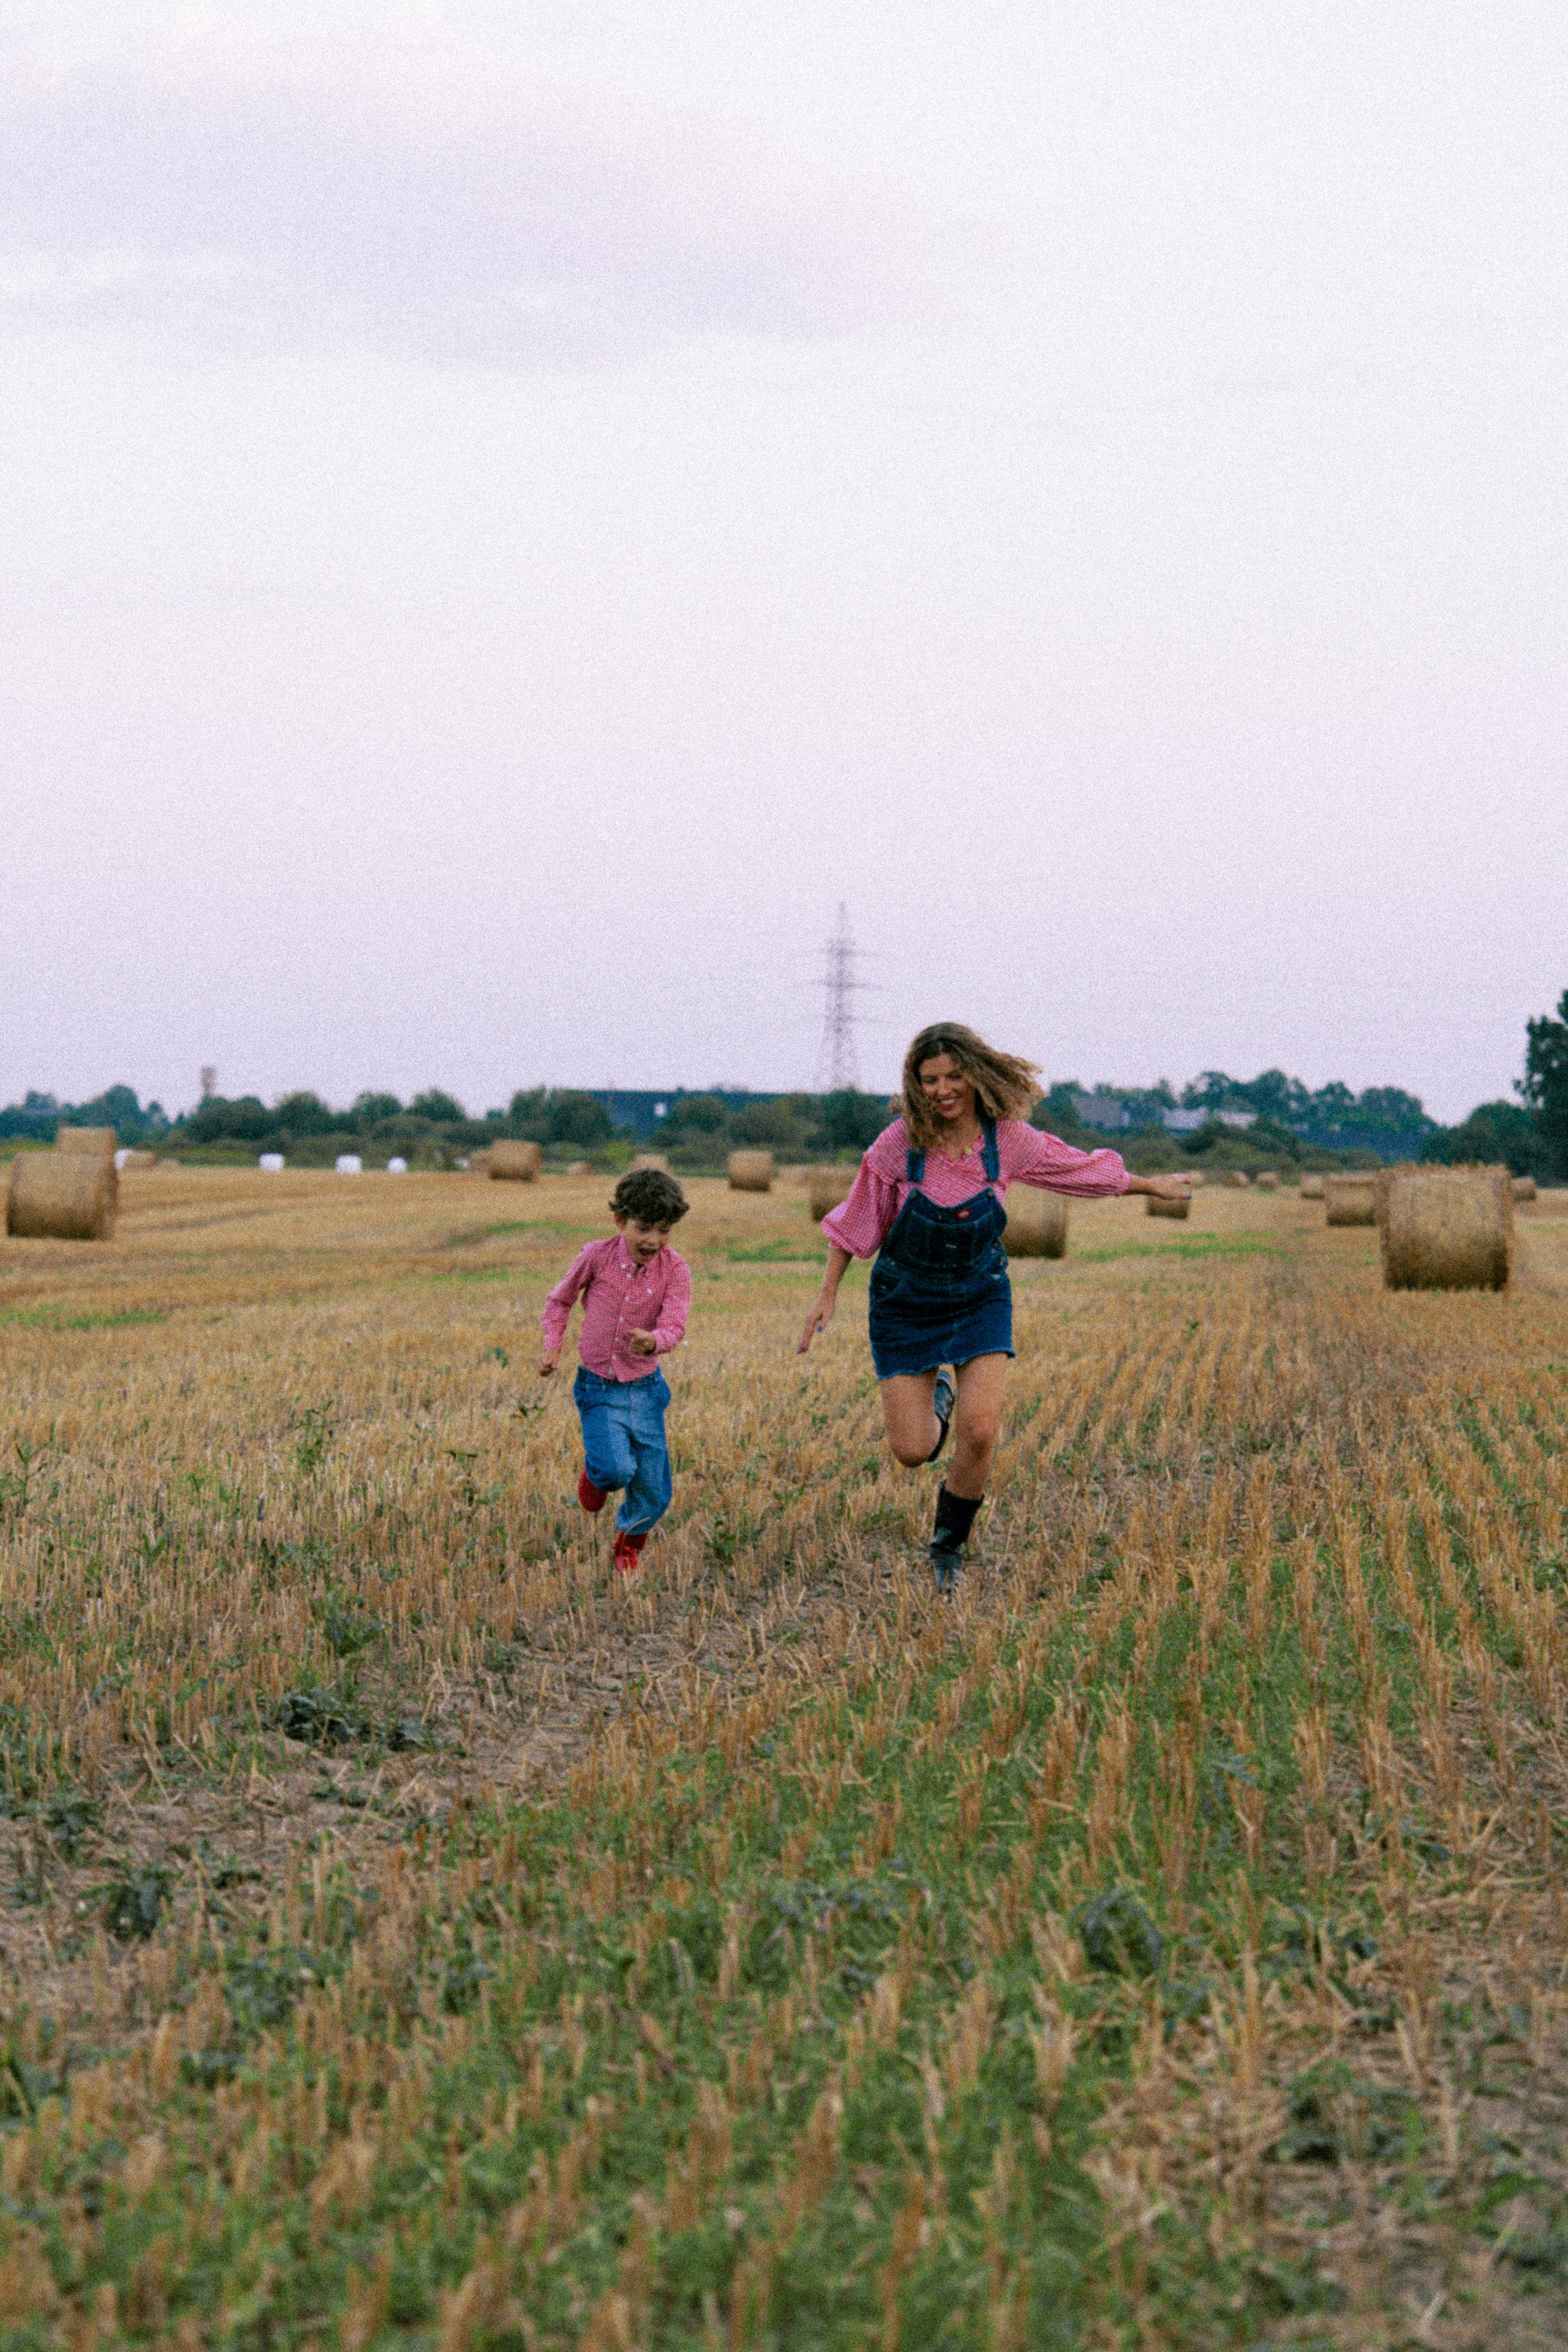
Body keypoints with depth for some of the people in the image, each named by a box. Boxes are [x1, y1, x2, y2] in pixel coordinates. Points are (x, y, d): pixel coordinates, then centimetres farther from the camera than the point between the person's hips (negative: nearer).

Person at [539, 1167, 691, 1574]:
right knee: (617, 1469, -24)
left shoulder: (674, 1268, -10)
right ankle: (596, 1473, 15)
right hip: (599, 1388, -2)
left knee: (654, 1495, 5)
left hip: (645, 1388, 2)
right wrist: (552, 1345, -4)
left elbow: (674, 1326, -20)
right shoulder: (597, 1256, -10)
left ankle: (629, 1543, 39)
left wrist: (653, 1340, -42)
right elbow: (561, 1299, 8)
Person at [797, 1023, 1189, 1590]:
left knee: (979, 1432, -15)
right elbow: (854, 1224, -5)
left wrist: (1152, 1186, 17)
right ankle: (935, 1396, 34)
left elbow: (1082, 1169, 4)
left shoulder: (1009, 1140, -15)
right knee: (912, 1451, -5)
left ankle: (948, 1547, 12)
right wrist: (827, 1297, -3)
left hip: (979, 1297, 1)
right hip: (906, 1303, -1)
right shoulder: (899, 1145, -20)